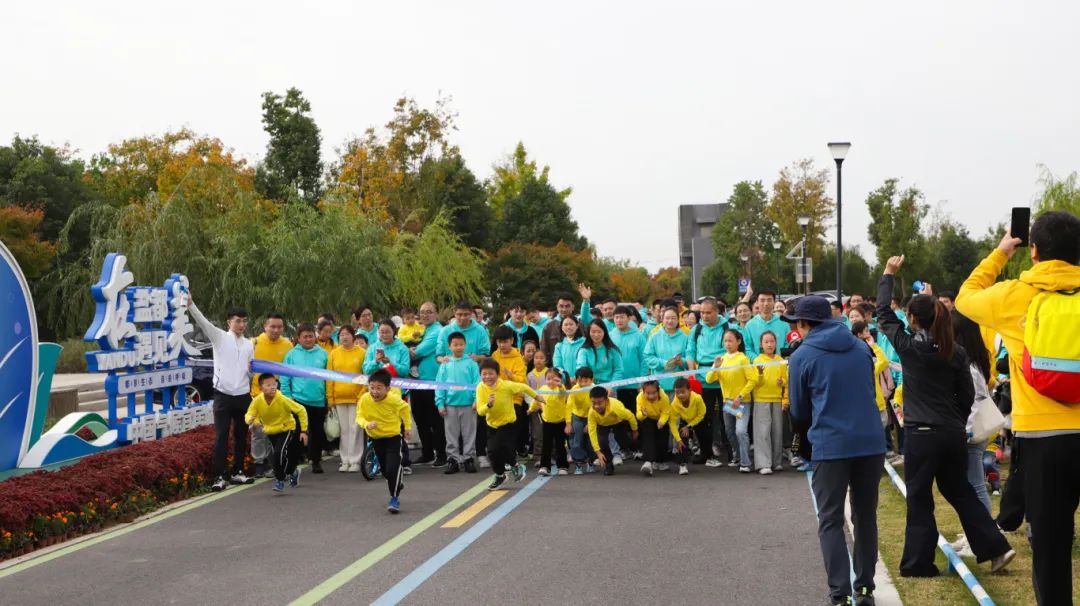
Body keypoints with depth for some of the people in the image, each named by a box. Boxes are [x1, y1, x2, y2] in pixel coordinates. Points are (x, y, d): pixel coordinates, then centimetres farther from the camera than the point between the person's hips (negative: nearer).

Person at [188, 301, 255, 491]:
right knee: (221, 437, -6)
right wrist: (190, 304, -32)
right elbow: (203, 322, -16)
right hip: (223, 396, -4)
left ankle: (237, 472, 22)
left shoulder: (249, 345, 12)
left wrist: (252, 369, -4)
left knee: (241, 436, 11)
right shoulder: (219, 337, 0)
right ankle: (219, 477, -6)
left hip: (243, 397, 4)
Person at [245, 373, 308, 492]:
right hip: (270, 432, 4)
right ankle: (292, 472, 42)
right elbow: (248, 415, -18)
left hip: (286, 429, -4)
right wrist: (252, 420, -44)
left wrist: (304, 431, -20)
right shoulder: (257, 401, -21)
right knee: (273, 458, 10)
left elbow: (301, 410, -20)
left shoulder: (282, 400, -28)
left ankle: (280, 480, -4)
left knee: (279, 452, -25)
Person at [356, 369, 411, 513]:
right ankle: (397, 483, 50)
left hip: (393, 436, -3)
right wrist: (366, 424, -38)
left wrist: (408, 426, 4)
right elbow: (359, 417, -16)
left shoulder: (393, 399, -23)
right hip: (376, 437, 3)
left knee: (393, 468, -17)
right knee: (384, 469, 18)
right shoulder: (364, 399, -21)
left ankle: (395, 498, -2)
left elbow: (404, 408, -2)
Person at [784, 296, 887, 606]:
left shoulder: (801, 357, -2)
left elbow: (799, 414, 9)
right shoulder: (861, 347, 11)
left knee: (831, 522, 3)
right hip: (870, 441, 4)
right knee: (866, 516, 15)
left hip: (830, 446, -4)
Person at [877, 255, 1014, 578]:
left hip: (921, 434, -5)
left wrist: (888, 274, 14)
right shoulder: (956, 352, 2)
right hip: (953, 433, 5)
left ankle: (918, 563, 9)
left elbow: (884, 314, 4)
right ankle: (995, 547, 16)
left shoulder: (908, 346, -9)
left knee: (919, 499, 4)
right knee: (959, 491, 19)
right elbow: (967, 396, 7)